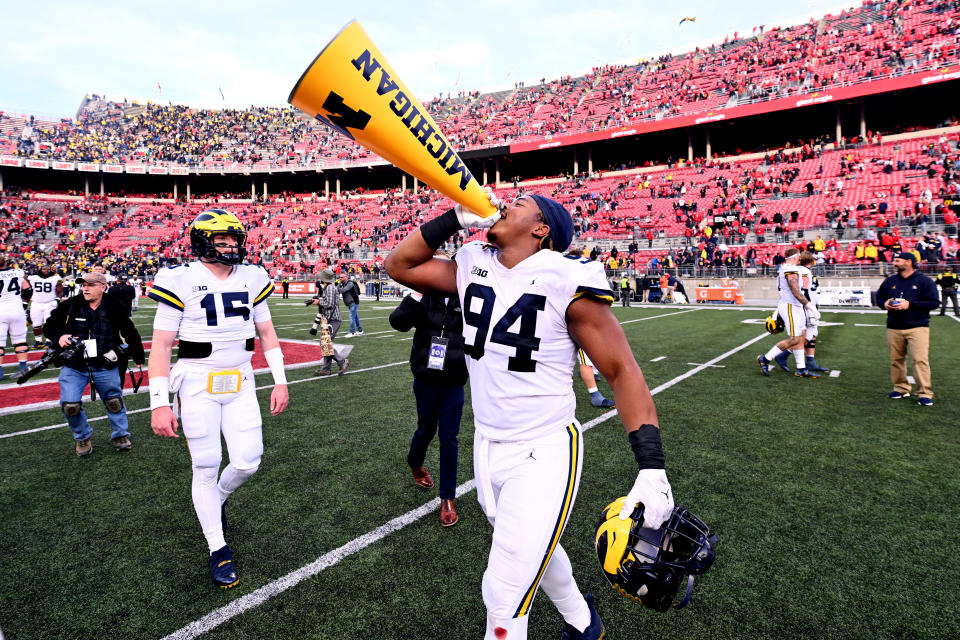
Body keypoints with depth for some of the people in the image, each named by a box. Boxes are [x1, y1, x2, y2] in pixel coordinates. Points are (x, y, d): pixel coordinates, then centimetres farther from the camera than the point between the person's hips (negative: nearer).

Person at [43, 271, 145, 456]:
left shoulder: (114, 308, -2)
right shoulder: (70, 306, -1)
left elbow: (131, 333, 6)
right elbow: (48, 325, 9)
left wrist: (138, 358, 8)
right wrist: (59, 337, -13)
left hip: (105, 367, 0)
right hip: (74, 366, 1)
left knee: (114, 401, 7)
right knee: (70, 404, -5)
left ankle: (120, 435, 29)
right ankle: (82, 437, 21)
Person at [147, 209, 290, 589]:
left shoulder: (252, 278, 4)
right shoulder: (181, 280, -9)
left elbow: (266, 332, 11)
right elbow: (161, 344, -9)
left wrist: (280, 381, 6)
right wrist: (159, 402, -14)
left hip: (240, 382, 4)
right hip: (198, 384, -3)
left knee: (247, 462, 2)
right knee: (206, 468, 3)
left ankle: (217, 501, 37)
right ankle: (218, 549, 20)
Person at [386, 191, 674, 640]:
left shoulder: (565, 281, -17)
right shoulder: (473, 267, 0)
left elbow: (623, 371, -14)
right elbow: (399, 265, 9)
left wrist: (652, 470, -20)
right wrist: (455, 218, -4)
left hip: (544, 454, -6)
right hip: (487, 447, 7)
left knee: (504, 597, -4)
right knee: (533, 551, 27)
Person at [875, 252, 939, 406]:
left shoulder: (924, 281, -1)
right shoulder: (890, 281, 12)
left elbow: (934, 302, -7)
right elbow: (879, 298, 20)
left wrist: (910, 305, -18)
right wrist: (885, 304, -3)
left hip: (917, 328, -4)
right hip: (894, 328, 5)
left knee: (920, 360, -10)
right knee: (896, 359, 8)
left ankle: (925, 393, -6)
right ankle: (901, 388, 21)